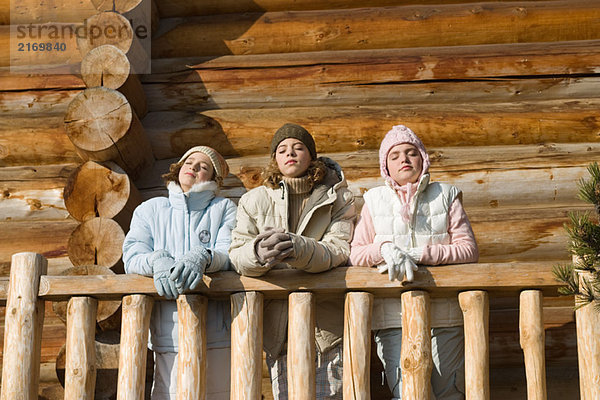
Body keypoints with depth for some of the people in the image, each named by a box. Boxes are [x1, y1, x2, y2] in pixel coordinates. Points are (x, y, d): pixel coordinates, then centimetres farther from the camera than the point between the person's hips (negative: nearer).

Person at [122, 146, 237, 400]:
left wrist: (202, 258, -26)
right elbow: (131, 256, 6)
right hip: (167, 329, 1)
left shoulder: (224, 209, 14)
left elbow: (231, 253, -3)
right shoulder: (150, 210, 19)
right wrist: (157, 261, -18)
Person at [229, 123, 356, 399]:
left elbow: (338, 250, -11)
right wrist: (258, 253, -30)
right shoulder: (254, 201, 6)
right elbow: (236, 254, -4)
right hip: (278, 326, 1)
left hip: (326, 325, -1)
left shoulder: (337, 199, 3)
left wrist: (297, 248, -32)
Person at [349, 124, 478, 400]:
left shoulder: (446, 196, 9)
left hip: (443, 315, 1)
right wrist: (385, 249, -14)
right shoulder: (375, 200, 11)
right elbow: (355, 253, 7)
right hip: (393, 315, 0)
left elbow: (469, 250, 1)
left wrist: (420, 254, -11)